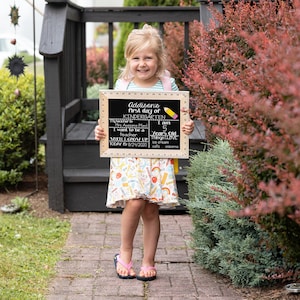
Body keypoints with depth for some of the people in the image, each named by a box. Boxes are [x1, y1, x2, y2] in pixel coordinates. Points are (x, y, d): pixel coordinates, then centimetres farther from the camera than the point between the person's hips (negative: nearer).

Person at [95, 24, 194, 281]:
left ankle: (149, 262, 19)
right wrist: (101, 131, -10)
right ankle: (125, 252, 8)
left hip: (159, 156, 0)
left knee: (151, 210, 4)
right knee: (134, 202, -16)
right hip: (128, 155, 0)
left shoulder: (168, 85, 3)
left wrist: (187, 127, -13)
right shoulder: (122, 86, 5)